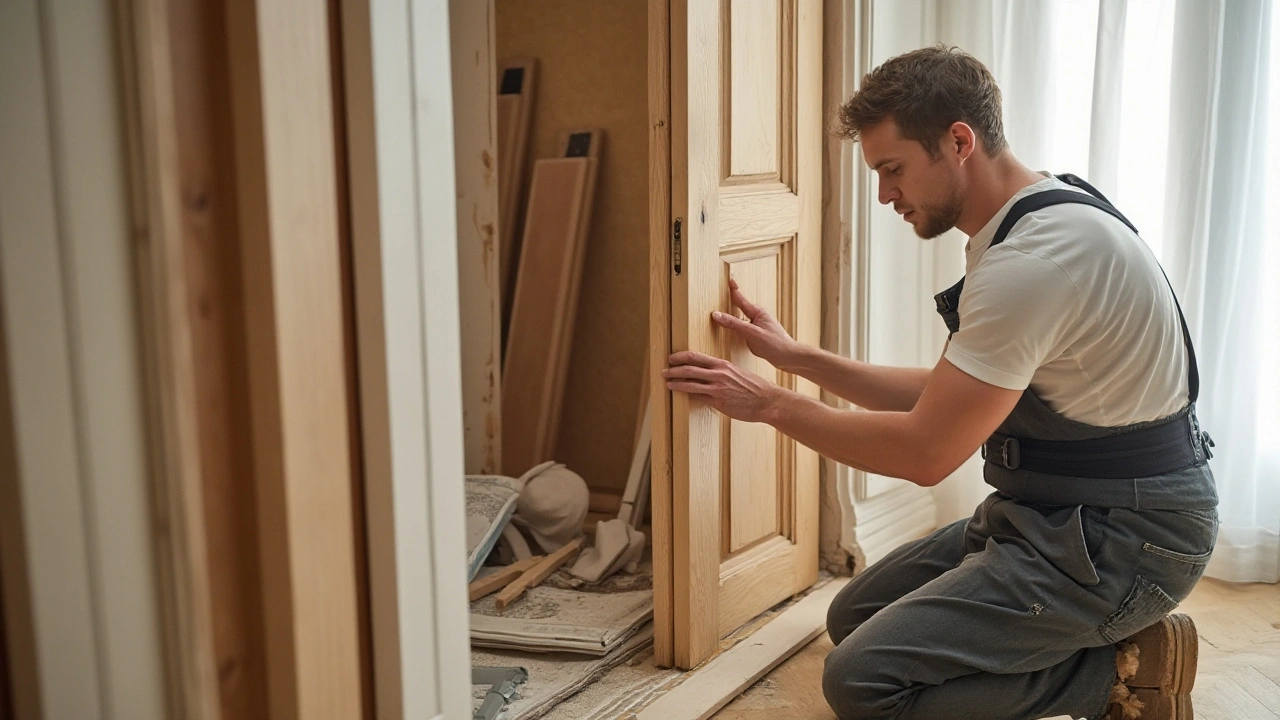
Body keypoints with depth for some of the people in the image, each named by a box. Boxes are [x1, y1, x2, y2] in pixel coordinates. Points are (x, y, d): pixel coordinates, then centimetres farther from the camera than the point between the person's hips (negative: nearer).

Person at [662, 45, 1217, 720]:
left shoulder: (1036, 257, -25)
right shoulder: (1017, 230, 8)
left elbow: (926, 451, -22)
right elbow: (942, 397, 13)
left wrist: (771, 403, -11)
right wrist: (794, 355, 11)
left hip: (1120, 537, -10)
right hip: (1055, 511, 10)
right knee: (854, 617, 15)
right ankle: (1111, 640, 10)